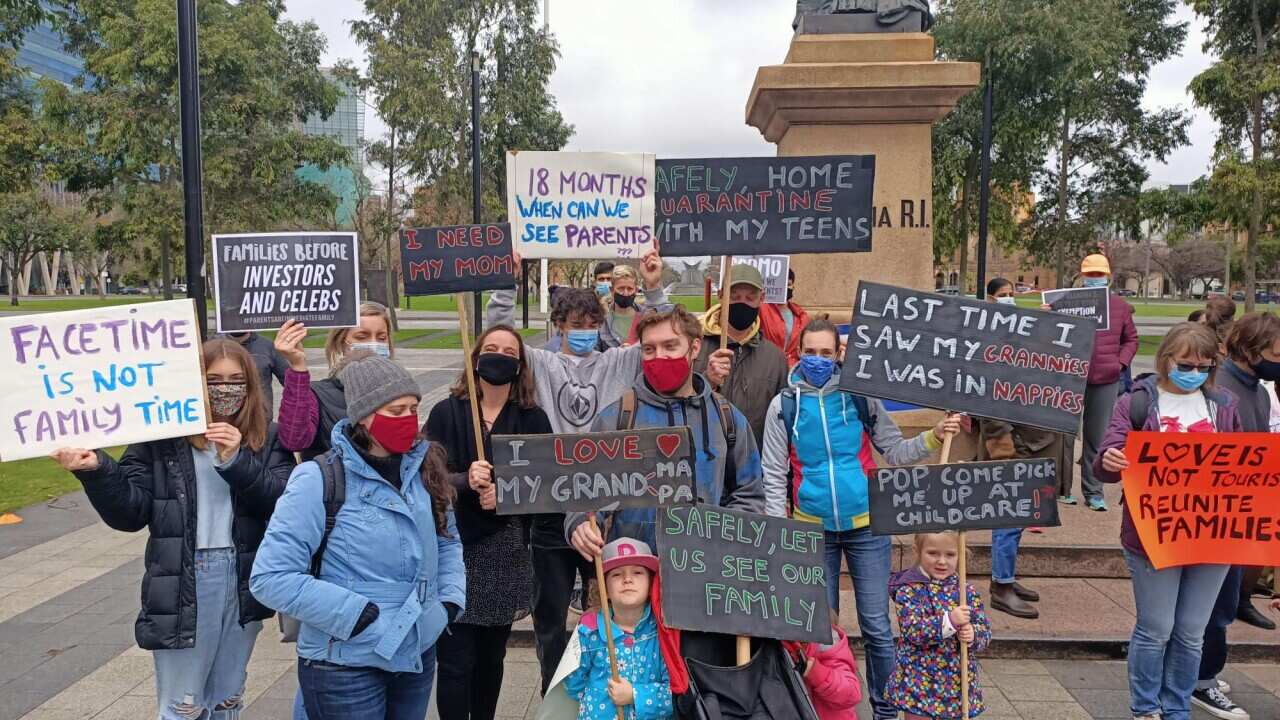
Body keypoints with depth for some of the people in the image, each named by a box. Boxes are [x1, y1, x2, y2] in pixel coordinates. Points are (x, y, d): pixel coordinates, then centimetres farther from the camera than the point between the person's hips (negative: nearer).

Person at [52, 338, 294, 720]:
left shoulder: (266, 438, 1)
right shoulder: (162, 436, -4)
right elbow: (130, 513, -7)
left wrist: (236, 462, -21)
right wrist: (96, 471, -23)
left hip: (244, 584, 3)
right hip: (182, 588, -2)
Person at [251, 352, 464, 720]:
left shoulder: (423, 468, 1)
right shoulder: (320, 480, -16)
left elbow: (447, 541, 16)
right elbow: (270, 577, -18)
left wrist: (451, 598, 1)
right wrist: (357, 615, -19)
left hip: (419, 655, 5)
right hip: (347, 667, -5)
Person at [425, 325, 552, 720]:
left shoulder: (533, 419, 4)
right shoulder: (446, 412, 0)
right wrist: (466, 481, -27)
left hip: (506, 551, 2)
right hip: (453, 547, -2)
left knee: (491, 657, 13)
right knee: (456, 662, -1)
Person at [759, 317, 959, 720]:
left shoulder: (860, 397, -2)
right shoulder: (784, 405, -3)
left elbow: (894, 451, 2)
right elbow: (774, 476, 0)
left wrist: (935, 437, -15)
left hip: (866, 525, 0)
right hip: (812, 529, 0)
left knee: (877, 627, 7)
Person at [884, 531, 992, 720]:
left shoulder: (967, 591, 2)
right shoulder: (909, 590, -10)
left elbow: (985, 631, 3)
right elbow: (912, 630, -21)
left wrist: (973, 635, -20)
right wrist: (949, 621, -31)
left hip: (958, 683, 4)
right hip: (919, 683, -4)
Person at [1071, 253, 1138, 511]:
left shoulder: (1120, 305, 9)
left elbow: (1131, 339, 17)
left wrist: (1121, 361, 3)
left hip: (1106, 380, 3)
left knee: (1098, 438, 9)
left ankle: (1093, 491, 18)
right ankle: (1063, 488, 17)